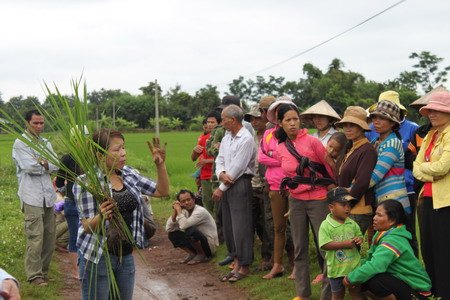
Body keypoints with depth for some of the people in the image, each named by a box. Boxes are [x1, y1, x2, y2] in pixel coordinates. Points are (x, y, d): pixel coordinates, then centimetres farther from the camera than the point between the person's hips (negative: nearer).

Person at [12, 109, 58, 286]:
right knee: (35, 236, -9)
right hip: (32, 196, -6)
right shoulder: (21, 143, -3)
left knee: (49, 235, 7)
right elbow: (29, 167, -15)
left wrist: (42, 164, -10)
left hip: (48, 195, 7)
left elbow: (56, 166, 7)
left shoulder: (45, 143, 18)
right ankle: (34, 275, -3)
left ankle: (43, 271, 18)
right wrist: (46, 165, 0)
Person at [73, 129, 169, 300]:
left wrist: (160, 165, -5)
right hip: (97, 257, -6)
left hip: (126, 255, 6)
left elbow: (162, 191, 9)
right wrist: (101, 217, -36)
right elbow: (86, 227, -15)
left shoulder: (129, 174, 4)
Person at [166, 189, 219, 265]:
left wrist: (179, 210, -21)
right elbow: (169, 229, -4)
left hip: (210, 246, -7)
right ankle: (193, 254, 7)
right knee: (172, 235, -4)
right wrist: (175, 211, -12)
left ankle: (202, 256, -10)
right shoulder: (185, 212, 3)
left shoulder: (200, 211, -20)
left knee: (190, 231, -32)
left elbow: (184, 225, -34)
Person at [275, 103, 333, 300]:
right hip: (296, 201, 5)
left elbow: (329, 166, -2)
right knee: (300, 248, 10)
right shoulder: (280, 149, 6)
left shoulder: (312, 141, -7)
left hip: (318, 199, -5)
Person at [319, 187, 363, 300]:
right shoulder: (326, 225, -13)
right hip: (336, 268, -3)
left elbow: (359, 235, 13)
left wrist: (359, 240, -13)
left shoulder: (352, 224, 1)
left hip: (354, 265, 3)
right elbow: (324, 244, -20)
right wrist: (344, 244, -23)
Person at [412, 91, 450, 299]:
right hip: (429, 199, 9)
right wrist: (433, 174, -10)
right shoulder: (429, 136, 16)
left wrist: (423, 167, -2)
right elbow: (416, 168, 9)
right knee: (428, 251, 14)